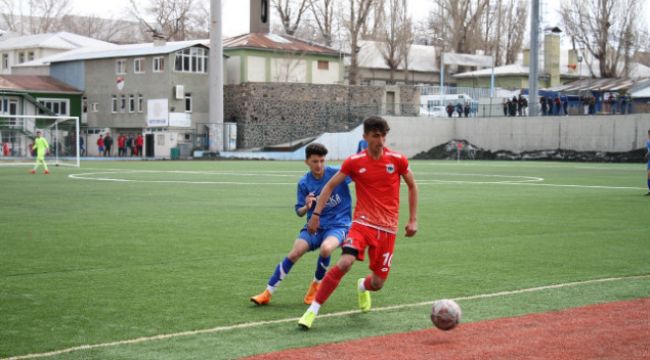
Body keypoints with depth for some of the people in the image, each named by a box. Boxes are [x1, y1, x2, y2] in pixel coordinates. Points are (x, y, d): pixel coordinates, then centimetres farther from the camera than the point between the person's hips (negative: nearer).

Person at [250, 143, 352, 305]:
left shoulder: (337, 173, -11)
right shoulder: (304, 183, -3)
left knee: (326, 248, -33)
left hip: (338, 225, -3)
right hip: (314, 225, 3)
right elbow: (299, 211, 5)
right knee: (295, 252, -16)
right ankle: (267, 293, -3)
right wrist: (306, 207, -17)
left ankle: (316, 286, -4)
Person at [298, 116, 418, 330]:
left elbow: (412, 187, 13)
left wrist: (413, 220, 8)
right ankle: (313, 310, -18)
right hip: (362, 222, -2)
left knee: (377, 283, 4)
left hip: (387, 228, 2)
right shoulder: (354, 162, -4)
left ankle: (363, 286, 45)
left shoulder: (397, 160, -1)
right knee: (344, 263, -27)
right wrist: (316, 214, -2)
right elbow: (330, 186, 5)